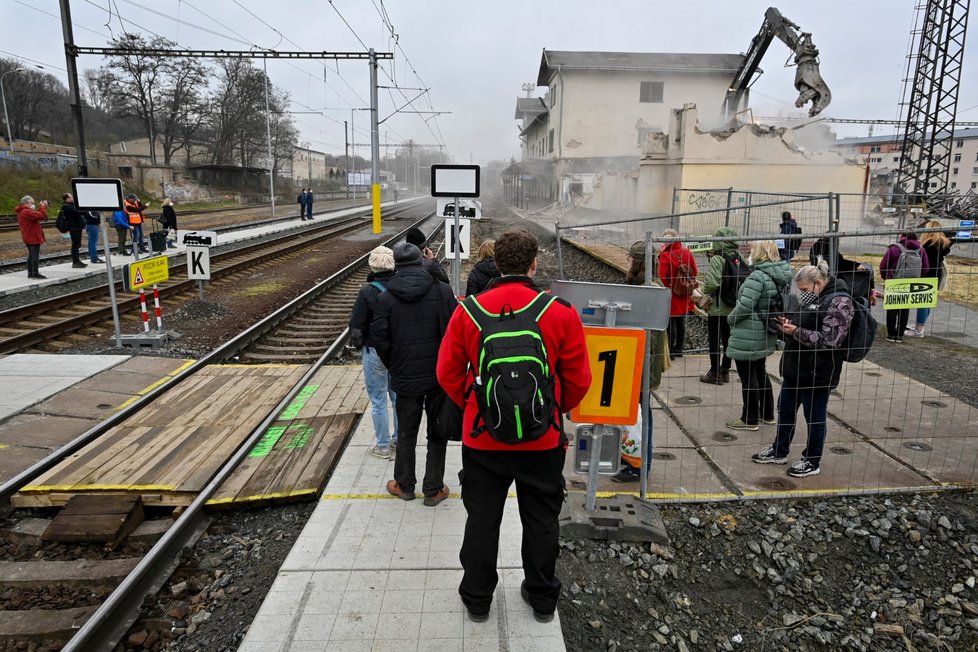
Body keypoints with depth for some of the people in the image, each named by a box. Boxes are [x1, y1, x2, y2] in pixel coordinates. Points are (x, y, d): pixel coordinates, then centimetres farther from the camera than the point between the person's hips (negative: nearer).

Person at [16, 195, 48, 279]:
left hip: (29, 237, 11)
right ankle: (35, 273, -10)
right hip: (33, 237, -11)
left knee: (31, 255, 16)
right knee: (35, 255, -9)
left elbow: (36, 214, 16)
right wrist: (43, 207, -14)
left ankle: (30, 273, 20)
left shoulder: (23, 211, 17)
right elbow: (39, 216, -26)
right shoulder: (26, 212, -17)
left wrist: (41, 207, 3)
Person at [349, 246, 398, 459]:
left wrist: (357, 344, 5)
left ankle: (382, 446, 18)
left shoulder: (368, 292, -18)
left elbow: (356, 325, -13)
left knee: (378, 401, 8)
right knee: (398, 396, 19)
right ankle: (400, 439, 31)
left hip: (375, 352, -4)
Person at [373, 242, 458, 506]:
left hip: (405, 378, 1)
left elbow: (381, 339, -5)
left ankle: (404, 485, 30)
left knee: (406, 434, 17)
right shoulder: (442, 291, -8)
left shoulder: (385, 298, -6)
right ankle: (433, 489, 20)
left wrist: (394, 368, 11)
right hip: (441, 377, 0)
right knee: (437, 434, 12)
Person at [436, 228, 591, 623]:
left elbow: (448, 373, -3)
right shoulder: (561, 312, -12)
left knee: (481, 519, 17)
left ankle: (477, 599, 32)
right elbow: (578, 380, -6)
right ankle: (542, 598, 35)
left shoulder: (468, 310, -10)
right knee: (541, 520, 18)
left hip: (482, 436, 1)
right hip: (543, 439, 0)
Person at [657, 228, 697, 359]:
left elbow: (662, 276, -21)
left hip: (671, 295, -5)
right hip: (684, 295, 5)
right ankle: (679, 349, 26)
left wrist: (668, 286, -5)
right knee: (681, 322, 15)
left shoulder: (665, 255, -17)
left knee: (671, 323, 2)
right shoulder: (687, 252, 0)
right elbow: (694, 272, 5)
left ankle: (670, 351, 5)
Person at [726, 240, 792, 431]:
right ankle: (767, 414, 33)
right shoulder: (780, 276, 5)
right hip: (766, 334, 9)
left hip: (748, 336, -9)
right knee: (760, 372, 22)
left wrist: (730, 318, -7)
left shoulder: (758, 276, -22)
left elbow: (744, 306, -24)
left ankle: (750, 419, 13)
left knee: (748, 376, 3)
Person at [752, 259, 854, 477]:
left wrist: (796, 332, -23)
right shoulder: (810, 298, 11)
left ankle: (812, 462, 22)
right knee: (785, 410, 17)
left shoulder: (839, 302, -16)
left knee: (815, 416, 6)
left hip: (817, 372, -9)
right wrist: (787, 324, 2)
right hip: (795, 368, 9)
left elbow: (829, 340, -22)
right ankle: (779, 451, 33)